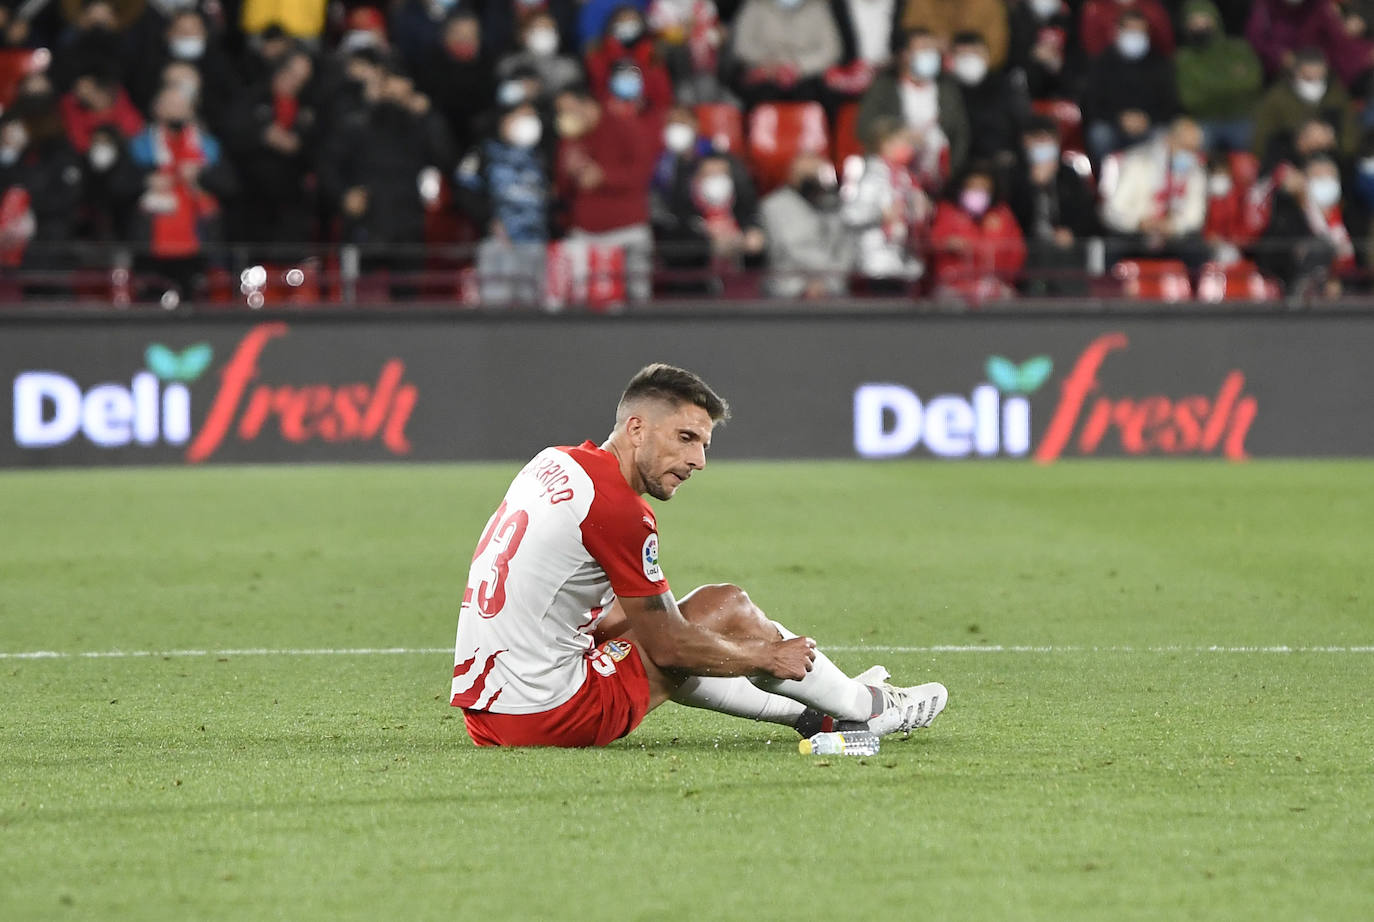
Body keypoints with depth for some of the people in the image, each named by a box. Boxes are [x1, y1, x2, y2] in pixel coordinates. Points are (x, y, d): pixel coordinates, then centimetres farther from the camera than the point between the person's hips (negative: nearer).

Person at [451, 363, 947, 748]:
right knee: (727, 609, 4)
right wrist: (767, 657, 5)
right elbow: (668, 647, -8)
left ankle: (808, 713, 45)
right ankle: (862, 707, 22)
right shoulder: (619, 507, -16)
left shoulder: (554, 462, 10)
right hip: (549, 718, -9)